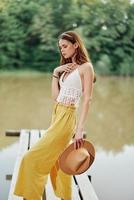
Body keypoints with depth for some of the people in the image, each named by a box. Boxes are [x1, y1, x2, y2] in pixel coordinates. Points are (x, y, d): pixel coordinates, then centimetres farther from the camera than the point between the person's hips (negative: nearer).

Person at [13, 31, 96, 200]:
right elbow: (55, 96, 12)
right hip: (57, 115, 8)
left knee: (32, 159, -8)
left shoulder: (86, 67, -6)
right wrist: (55, 73, 5)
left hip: (67, 118, -8)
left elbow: (87, 99, -13)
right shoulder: (66, 68, 17)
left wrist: (80, 129, -21)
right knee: (57, 162, 15)